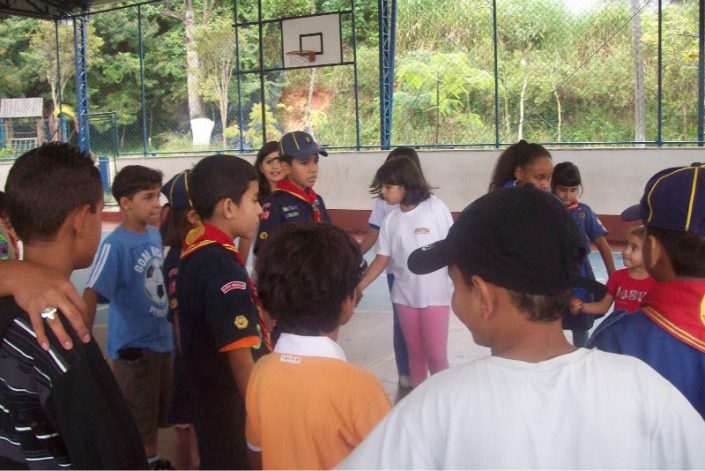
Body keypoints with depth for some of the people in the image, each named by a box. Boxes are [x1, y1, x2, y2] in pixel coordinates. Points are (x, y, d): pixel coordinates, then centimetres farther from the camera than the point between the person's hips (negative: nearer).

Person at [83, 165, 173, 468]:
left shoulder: (154, 234, 2)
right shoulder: (115, 245, -20)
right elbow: (92, 293, -30)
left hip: (161, 339, 8)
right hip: (133, 346, -7)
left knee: (155, 413, 24)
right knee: (135, 422, 8)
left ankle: (153, 461, 43)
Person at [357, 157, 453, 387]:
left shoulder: (435, 208, -9)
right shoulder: (390, 220, 2)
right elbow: (382, 258, 4)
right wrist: (359, 286, -4)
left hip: (435, 294, -4)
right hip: (404, 295, 4)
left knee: (436, 355, -3)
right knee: (415, 353, 13)